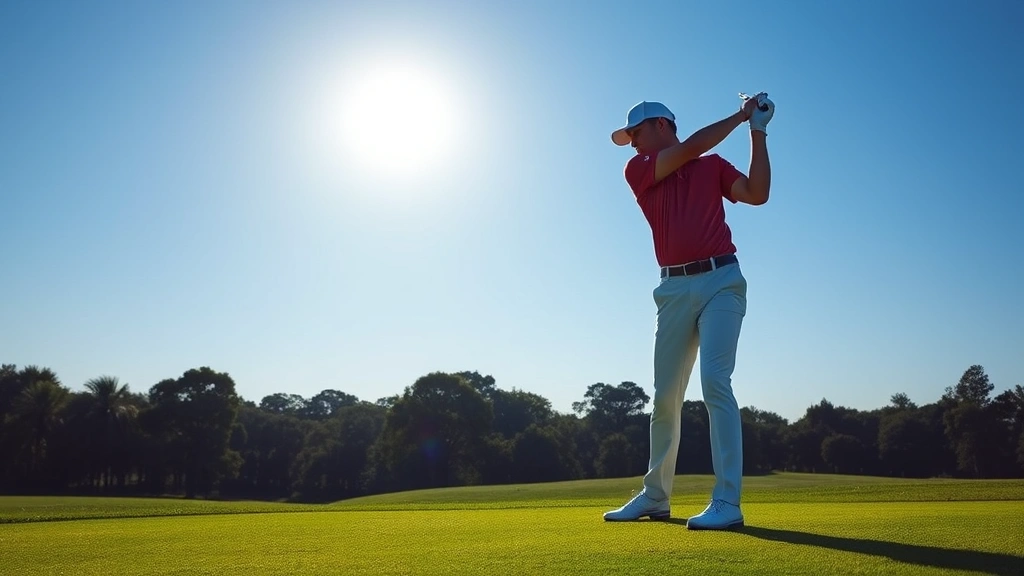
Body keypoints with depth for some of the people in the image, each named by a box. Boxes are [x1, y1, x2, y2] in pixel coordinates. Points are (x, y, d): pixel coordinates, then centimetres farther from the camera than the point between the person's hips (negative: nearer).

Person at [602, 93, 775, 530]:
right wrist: (740, 116, 8)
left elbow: (757, 194, 1)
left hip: (720, 281, -2)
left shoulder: (714, 166, 13)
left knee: (714, 382, -15)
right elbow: (690, 148, 0)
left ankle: (727, 502, -12)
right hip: (674, 288, 2)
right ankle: (655, 496, 19)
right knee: (665, 395, 6)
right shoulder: (637, 170, 11)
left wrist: (758, 131, 0)